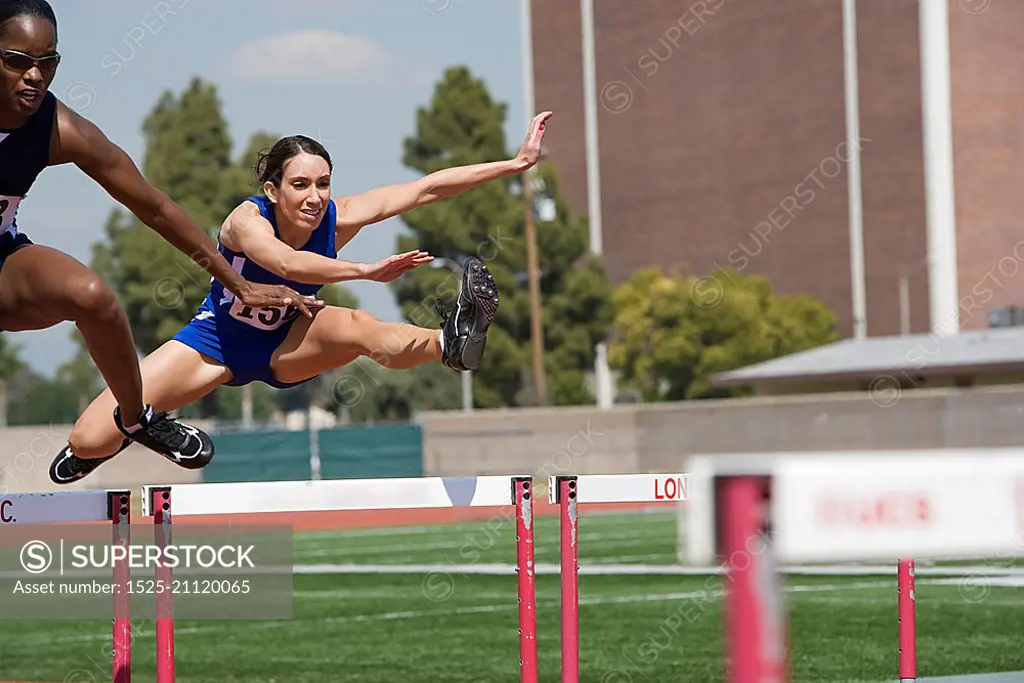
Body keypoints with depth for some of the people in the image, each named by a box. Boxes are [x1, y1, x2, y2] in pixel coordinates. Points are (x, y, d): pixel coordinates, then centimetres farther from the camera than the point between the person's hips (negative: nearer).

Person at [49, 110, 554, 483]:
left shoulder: (336, 219, -20)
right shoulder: (248, 219, -31)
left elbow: (428, 188, -18)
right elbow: (286, 263, -53)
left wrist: (516, 163, -23)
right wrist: (366, 271, -65)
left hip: (285, 348, 2)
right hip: (218, 341, -2)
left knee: (353, 326, -33)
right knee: (89, 441, -11)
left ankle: (449, 344, -59)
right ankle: (133, 426, 25)